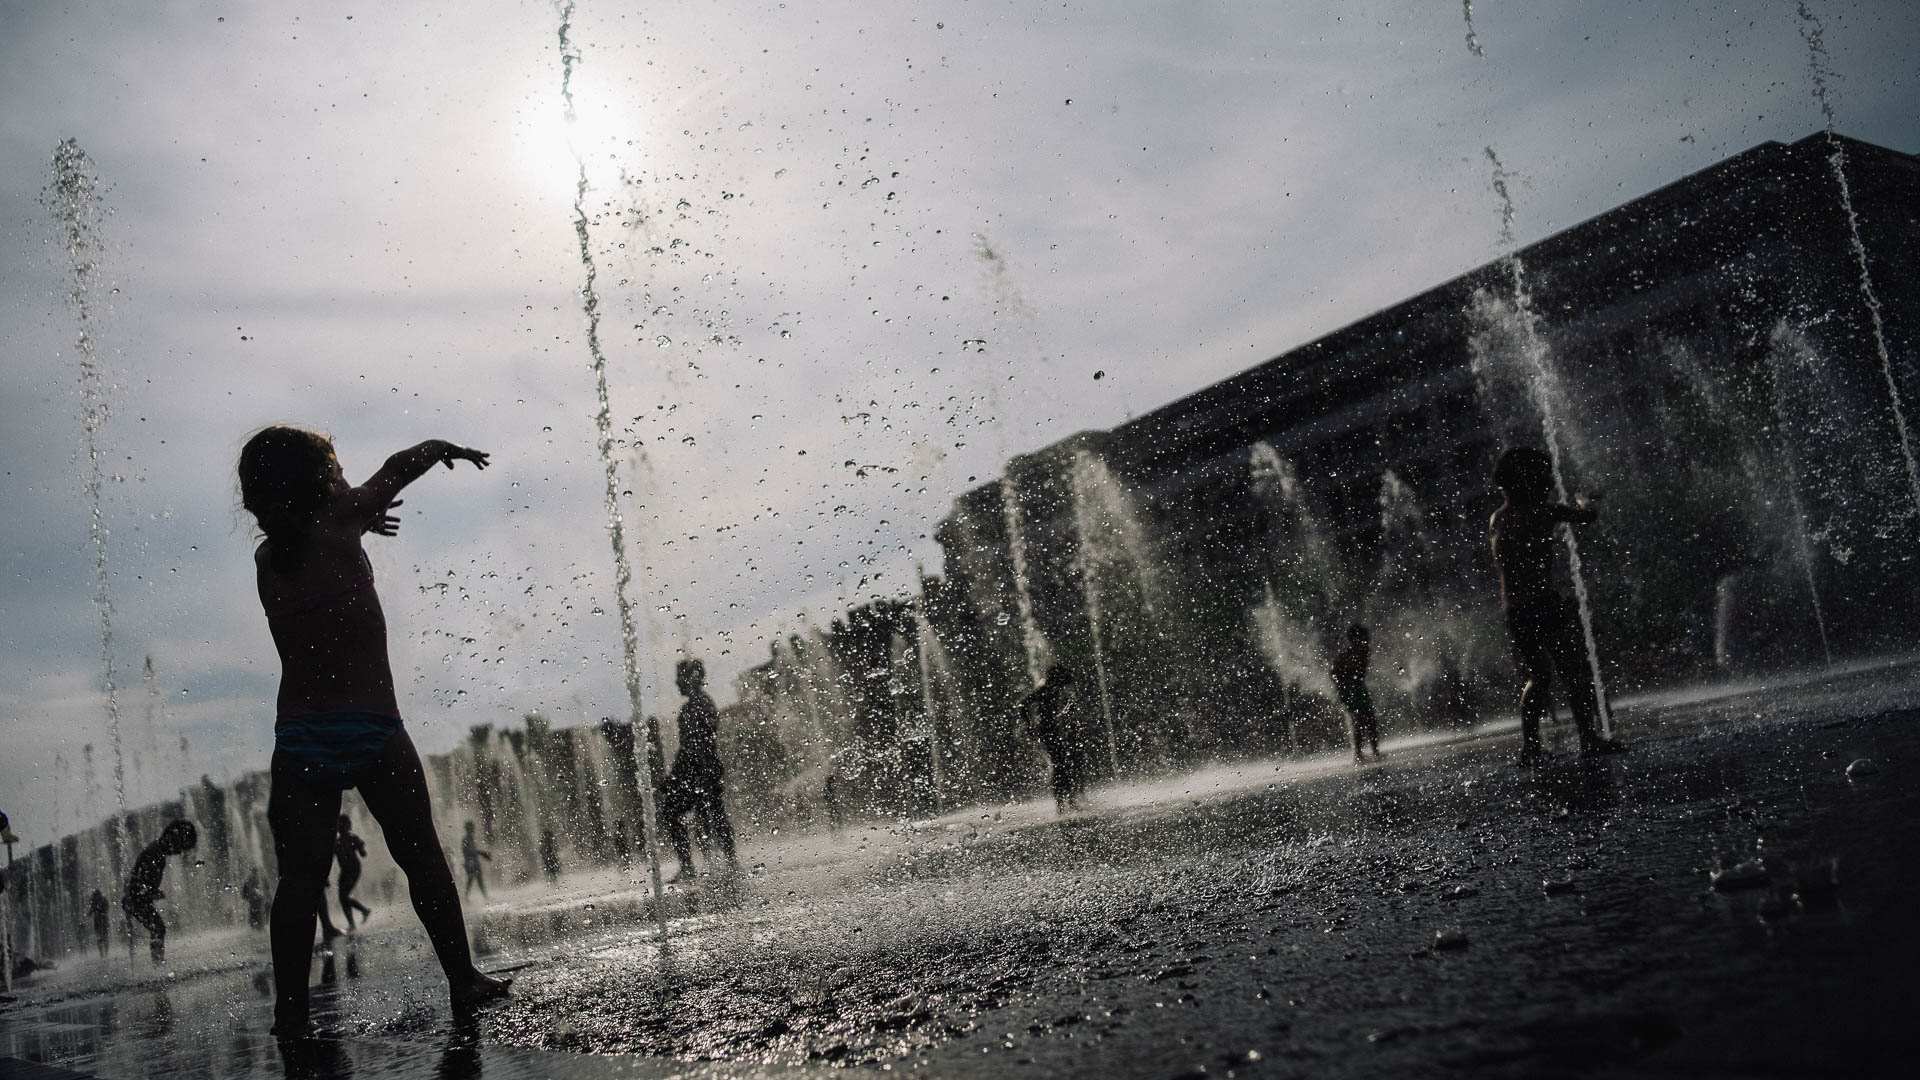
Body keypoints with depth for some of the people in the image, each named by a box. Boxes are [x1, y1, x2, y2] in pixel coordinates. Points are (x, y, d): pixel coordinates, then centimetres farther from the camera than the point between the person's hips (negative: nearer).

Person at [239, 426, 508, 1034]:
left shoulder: (266, 558, 11)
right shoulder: (337, 526, -3)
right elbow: (399, 468, 9)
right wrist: (445, 447, 25)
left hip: (297, 738, 4)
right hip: (371, 730, -4)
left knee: (300, 877, 4)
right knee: (422, 857, 7)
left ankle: (290, 1010, 2)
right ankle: (463, 980, 11)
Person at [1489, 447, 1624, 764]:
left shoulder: (1497, 519, 15)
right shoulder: (1540, 511, -6)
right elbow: (1588, 517, -3)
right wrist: (1582, 505, 22)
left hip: (1512, 608, 7)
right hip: (1543, 602, -7)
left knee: (1537, 678, 14)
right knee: (1576, 673, 1)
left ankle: (1529, 745, 8)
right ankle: (1589, 739, -2)